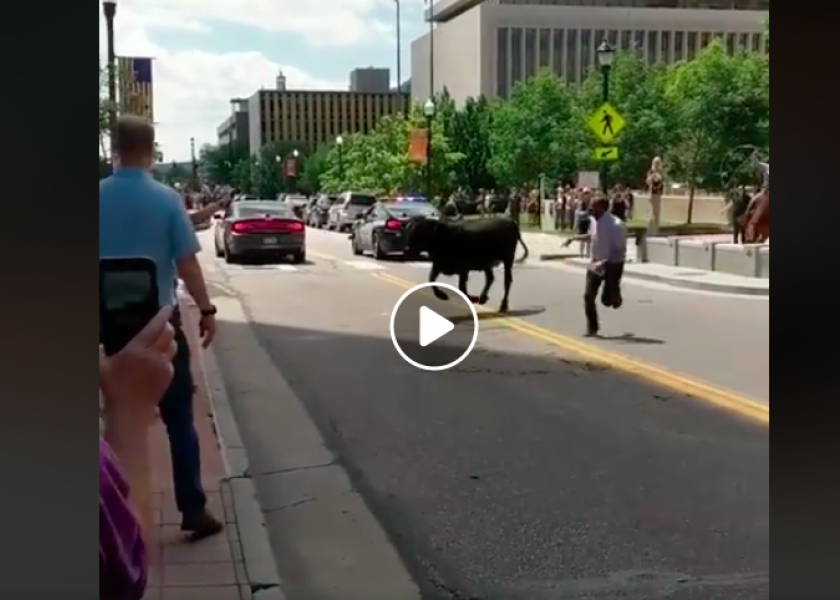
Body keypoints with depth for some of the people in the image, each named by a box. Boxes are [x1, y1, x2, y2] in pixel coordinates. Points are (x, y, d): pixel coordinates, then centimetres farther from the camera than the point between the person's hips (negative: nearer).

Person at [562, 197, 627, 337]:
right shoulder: (593, 221, -2)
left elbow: (621, 250, -22)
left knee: (607, 300, -1)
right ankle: (592, 327, 13)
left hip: (613, 264, -6)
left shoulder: (616, 225, -24)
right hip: (596, 263, 6)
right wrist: (574, 238, 17)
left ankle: (616, 296, 37)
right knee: (588, 296, -1)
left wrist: (605, 262, -31)